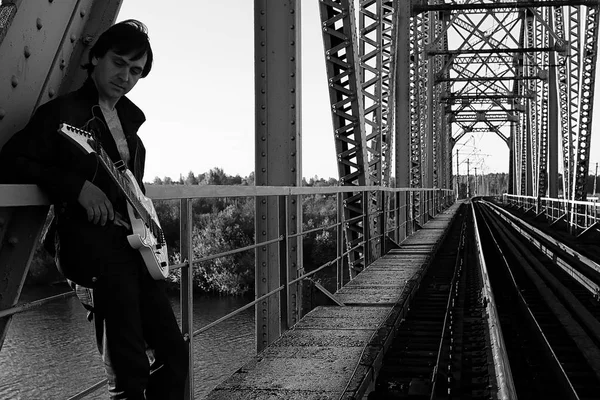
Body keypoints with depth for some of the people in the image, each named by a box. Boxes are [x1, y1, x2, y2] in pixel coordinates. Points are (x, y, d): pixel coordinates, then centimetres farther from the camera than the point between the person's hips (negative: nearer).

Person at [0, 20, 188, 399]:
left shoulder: (129, 118, 18)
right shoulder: (63, 111, -3)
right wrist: (78, 187, -17)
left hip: (133, 243, 7)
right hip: (89, 239, -7)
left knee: (174, 351, 9)